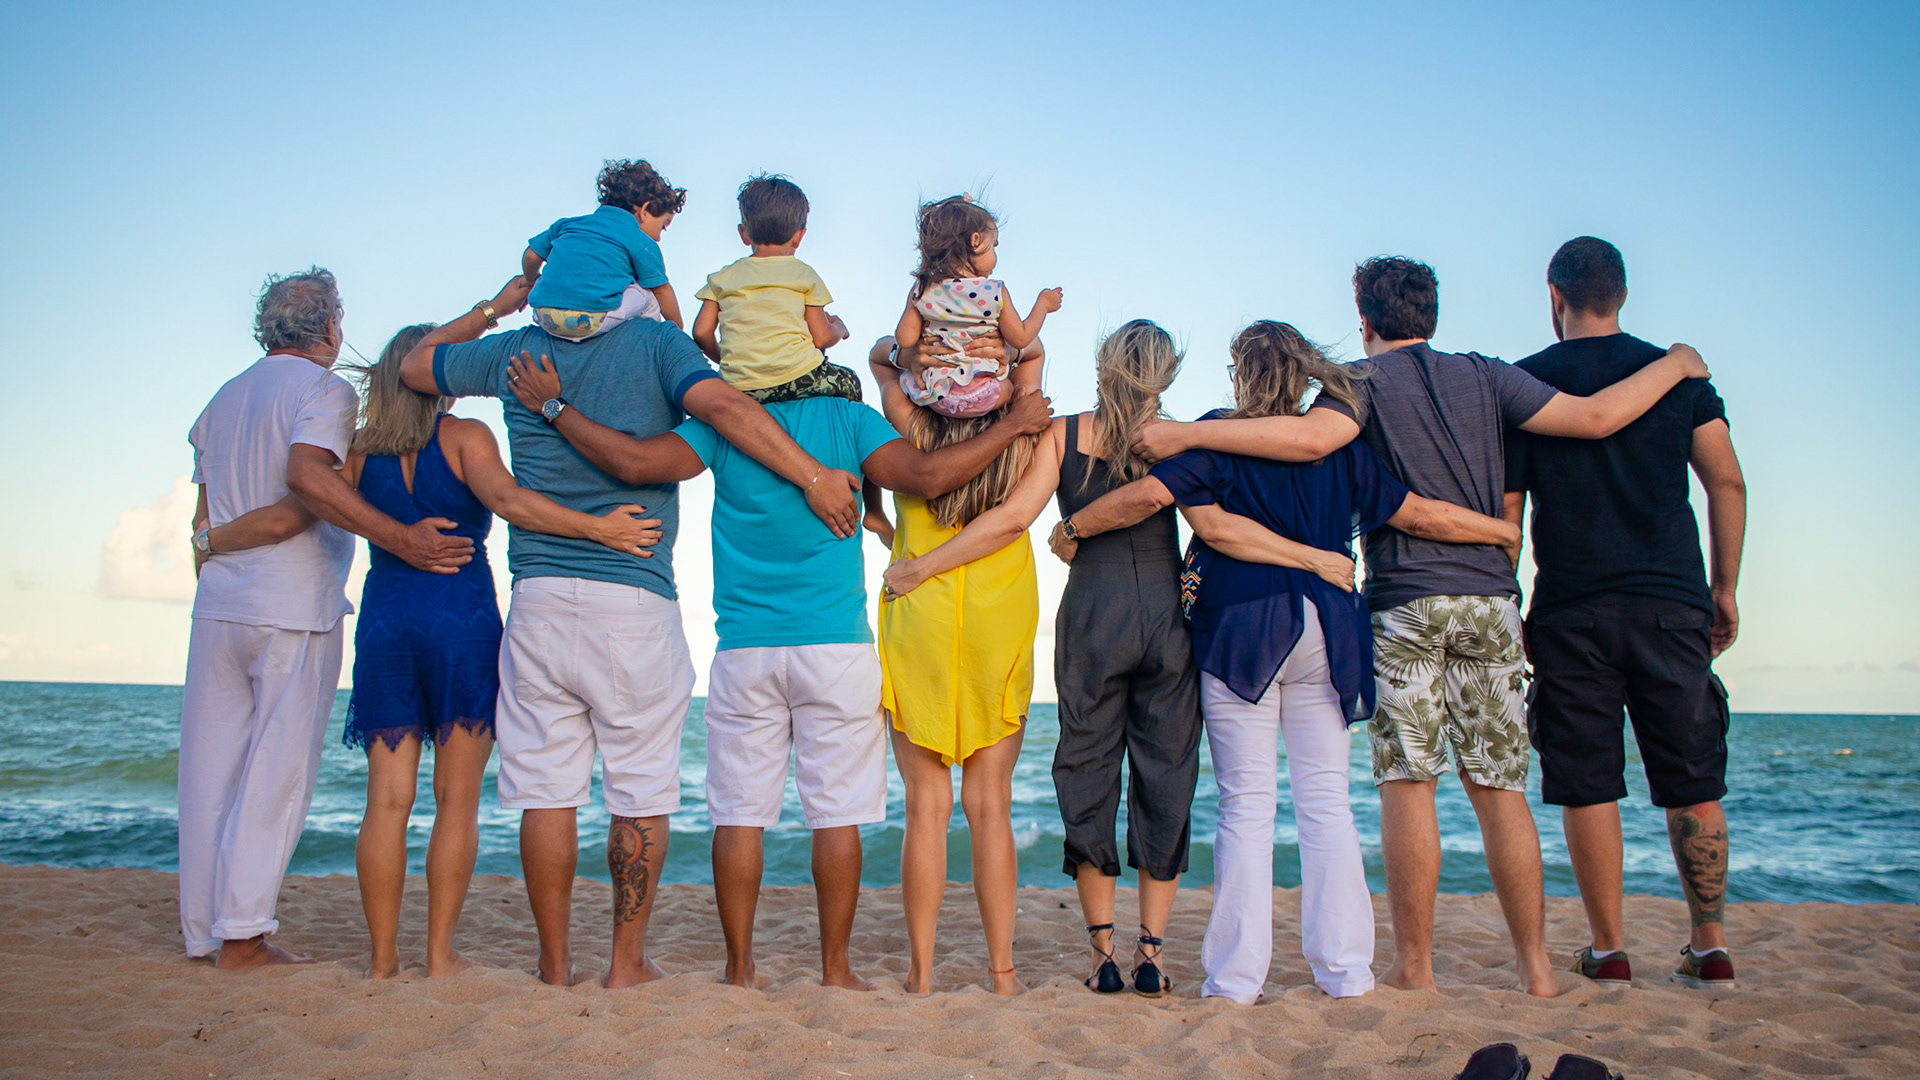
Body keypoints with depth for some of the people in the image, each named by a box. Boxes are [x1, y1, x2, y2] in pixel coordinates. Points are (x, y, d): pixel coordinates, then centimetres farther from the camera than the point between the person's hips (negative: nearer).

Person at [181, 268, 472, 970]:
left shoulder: (224, 399, 18)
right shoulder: (325, 389, -3)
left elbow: (205, 519, 18)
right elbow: (308, 475, -22)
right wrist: (399, 538, -25)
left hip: (218, 604, 7)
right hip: (295, 604, -6)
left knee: (212, 769, 9)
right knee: (277, 771, -2)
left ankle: (205, 931, 15)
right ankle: (242, 934, -2)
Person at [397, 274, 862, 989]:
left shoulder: (516, 350, 9)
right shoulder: (655, 343, -1)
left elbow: (414, 366, 25)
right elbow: (721, 404, -19)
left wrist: (495, 307, 32)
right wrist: (812, 476, -19)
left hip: (540, 600, 3)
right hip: (634, 600, -3)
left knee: (546, 789, 8)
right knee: (640, 792, 7)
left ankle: (555, 964, 14)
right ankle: (628, 962, 13)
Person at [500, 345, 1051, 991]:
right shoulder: (848, 419, -3)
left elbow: (634, 461, -9)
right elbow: (926, 477, -12)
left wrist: (552, 407, 4)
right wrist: (1012, 426, 0)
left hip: (743, 653, 1)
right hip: (837, 648, -1)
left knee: (739, 815, 7)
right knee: (837, 814, 5)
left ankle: (739, 969, 12)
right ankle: (835, 968, 10)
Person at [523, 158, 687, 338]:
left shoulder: (569, 223, 26)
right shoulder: (642, 243, 11)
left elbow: (531, 256, 30)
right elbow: (661, 289, 14)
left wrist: (532, 282, 51)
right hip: (593, 322, -5)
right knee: (649, 294, 16)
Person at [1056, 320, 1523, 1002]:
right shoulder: (1338, 444, 8)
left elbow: (1150, 494, -14)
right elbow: (1420, 516, 7)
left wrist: (1073, 528, -1)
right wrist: (1509, 530, 20)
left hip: (1239, 628, -2)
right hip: (1325, 630, 3)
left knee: (1246, 803, 0)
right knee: (1327, 800, 7)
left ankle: (1236, 976, 1)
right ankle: (1345, 970, 8)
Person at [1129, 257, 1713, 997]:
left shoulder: (1369, 380, 1)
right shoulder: (1485, 377, 11)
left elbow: (1312, 438, -19)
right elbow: (1596, 417, 8)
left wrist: (1185, 434, -17)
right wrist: (1674, 365, 26)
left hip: (1404, 602, -3)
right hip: (1490, 600, 4)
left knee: (1407, 782, 0)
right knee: (1499, 787, 8)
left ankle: (1414, 965, 3)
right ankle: (1535, 966, 10)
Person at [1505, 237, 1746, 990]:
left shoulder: (1523, 383, 2)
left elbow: (1505, 510, 2)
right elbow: (1727, 482, 3)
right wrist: (1725, 587, 11)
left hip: (1571, 612, -1)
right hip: (1672, 603, 2)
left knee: (1587, 784, 4)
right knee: (1692, 784, 10)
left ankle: (1608, 950, 7)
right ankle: (1711, 948, 14)